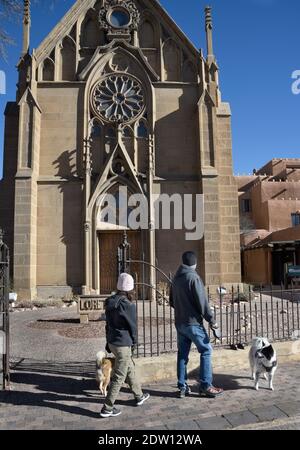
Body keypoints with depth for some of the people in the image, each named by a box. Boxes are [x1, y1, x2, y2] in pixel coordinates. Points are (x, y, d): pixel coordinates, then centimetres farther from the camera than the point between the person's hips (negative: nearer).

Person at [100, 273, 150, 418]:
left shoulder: (110, 302, 1)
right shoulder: (128, 305, -21)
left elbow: (108, 324, 9)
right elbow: (132, 326, -12)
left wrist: (108, 342, 18)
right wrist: (133, 342, 6)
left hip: (112, 342, 8)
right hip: (123, 344, -8)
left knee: (130, 369, 23)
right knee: (119, 377, 4)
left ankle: (139, 396, 38)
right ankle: (107, 408, 12)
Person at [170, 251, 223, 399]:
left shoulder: (176, 278, 9)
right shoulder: (193, 277, -14)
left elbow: (172, 301, 17)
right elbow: (202, 301, -16)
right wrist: (211, 320, -9)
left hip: (179, 323, 7)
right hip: (193, 323, -7)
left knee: (182, 354, 12)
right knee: (206, 351, 4)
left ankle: (182, 387, 17)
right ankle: (205, 386, 6)